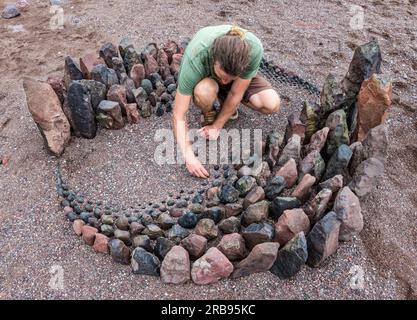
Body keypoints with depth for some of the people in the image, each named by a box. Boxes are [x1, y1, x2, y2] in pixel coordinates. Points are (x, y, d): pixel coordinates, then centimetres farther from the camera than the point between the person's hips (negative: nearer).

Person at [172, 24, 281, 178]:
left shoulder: (254, 49, -37)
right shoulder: (194, 60, -40)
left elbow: (236, 93, -23)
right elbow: (178, 115, -34)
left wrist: (217, 126, -17)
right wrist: (189, 156, -39)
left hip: (240, 82, 2)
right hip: (205, 77, -2)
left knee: (272, 104, -22)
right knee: (204, 92, -39)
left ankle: (224, 99, 6)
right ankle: (208, 115, -2)